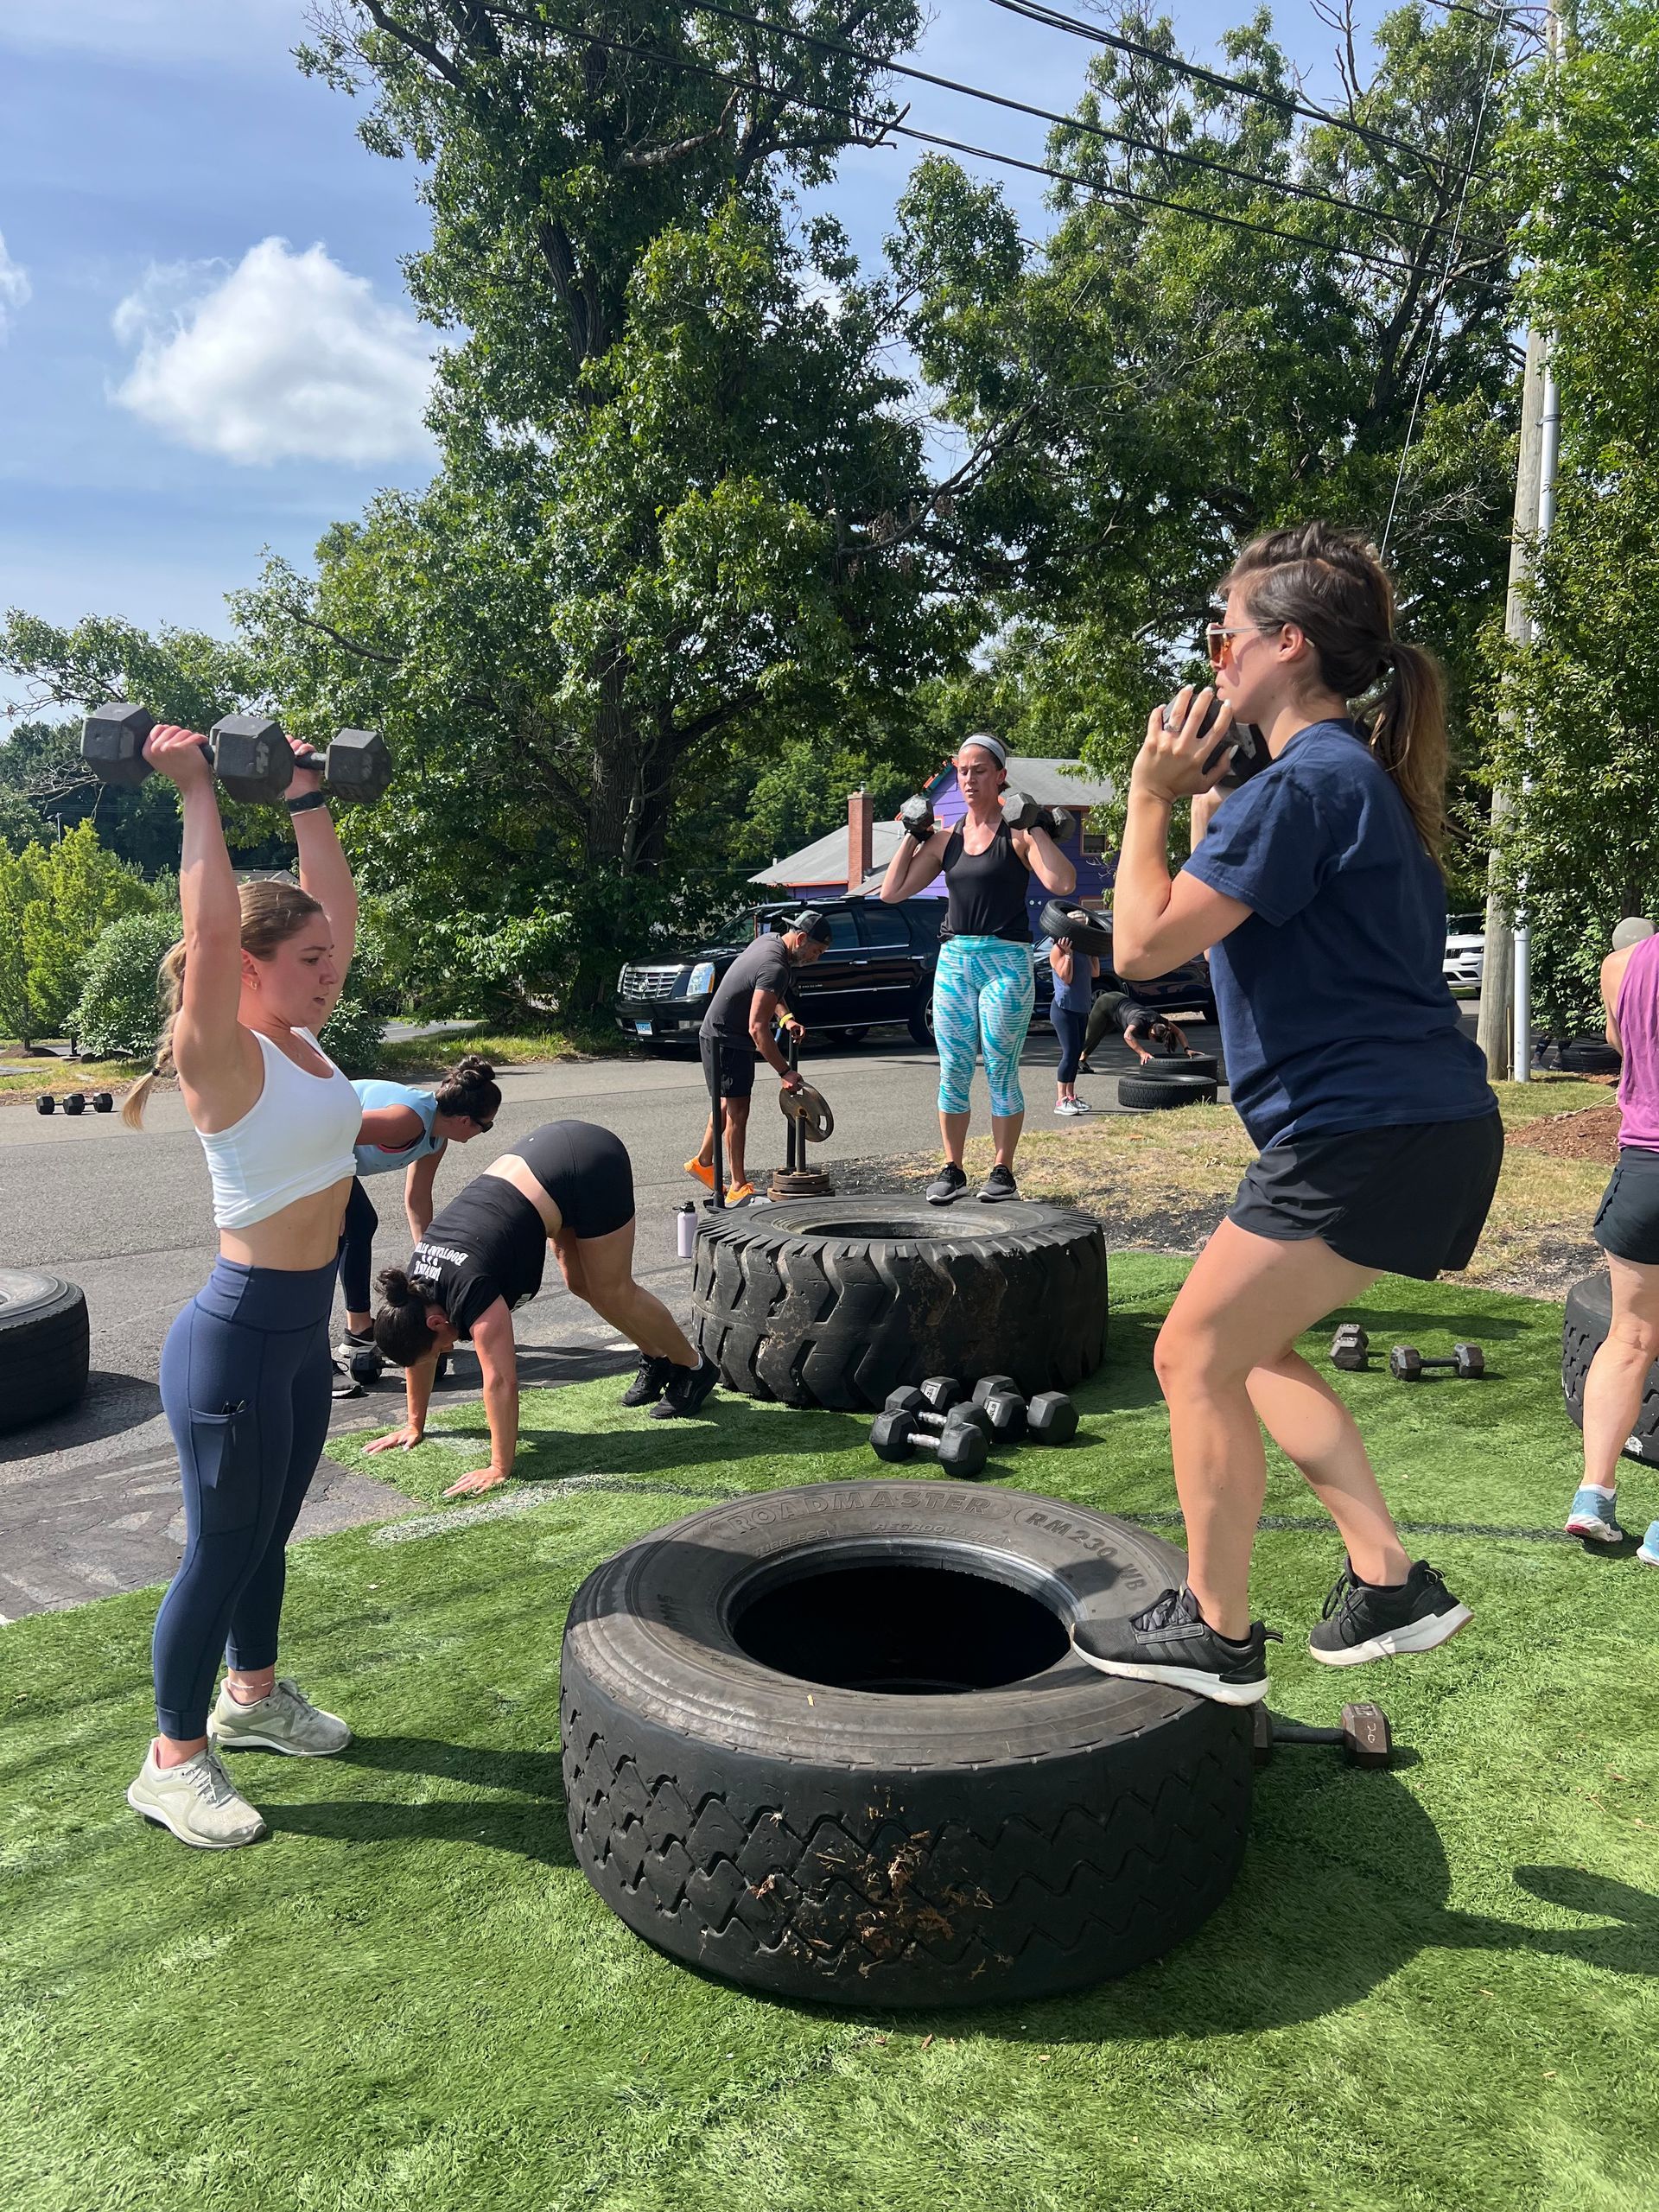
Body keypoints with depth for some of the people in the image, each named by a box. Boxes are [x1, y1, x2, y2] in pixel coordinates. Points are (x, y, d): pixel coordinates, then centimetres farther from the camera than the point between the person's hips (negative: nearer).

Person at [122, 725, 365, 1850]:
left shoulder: (301, 1038, 4)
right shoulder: (223, 1060, -18)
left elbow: (340, 908, 10)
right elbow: (212, 928, -32)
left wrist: (310, 797, 10)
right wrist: (197, 793, -25)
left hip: (303, 1332, 8)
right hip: (238, 1336, -8)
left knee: (269, 1535, 23)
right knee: (222, 1552, 5)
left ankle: (252, 1696, 43)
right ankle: (173, 1763, 23)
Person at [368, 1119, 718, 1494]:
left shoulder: (469, 1290, -23)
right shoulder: (416, 1285, -1)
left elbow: (501, 1381, -23)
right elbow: (420, 1354, 14)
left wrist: (499, 1469, -18)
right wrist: (414, 1425, 21)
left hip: (592, 1164, -8)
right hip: (544, 1151, 8)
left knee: (613, 1293, 2)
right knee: (580, 1284, 16)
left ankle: (694, 1368, 22)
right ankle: (656, 1360, 35)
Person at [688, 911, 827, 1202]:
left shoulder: (770, 939, 3)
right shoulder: (776, 967, -28)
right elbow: (758, 1028, -33)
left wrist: (786, 1017, 4)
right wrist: (784, 1072, -32)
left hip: (723, 1035, 10)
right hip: (725, 1039, -10)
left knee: (730, 1103, 20)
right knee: (738, 1110, -8)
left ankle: (702, 1162, 33)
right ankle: (738, 1187, -5)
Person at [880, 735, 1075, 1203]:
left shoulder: (1018, 834, -3)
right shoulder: (945, 838, 11)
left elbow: (1062, 883, -19)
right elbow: (892, 892, 10)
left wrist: (1035, 827, -15)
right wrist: (912, 834, 8)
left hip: (1006, 961, -5)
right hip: (953, 959, 5)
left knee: (1001, 1073, 0)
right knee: (953, 1074, 7)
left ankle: (1002, 1171, 11)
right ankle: (952, 1169, 17)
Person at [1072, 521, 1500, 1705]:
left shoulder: (1304, 783, -16)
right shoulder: (1362, 774, 16)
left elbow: (1145, 944, -18)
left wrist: (1152, 796, -6)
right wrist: (1201, 801, 18)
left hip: (1368, 1133, -10)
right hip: (1420, 1120, 10)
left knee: (1194, 1357, 1)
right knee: (1247, 1348, 18)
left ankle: (1215, 1633, 14)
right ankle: (1391, 1580, 21)